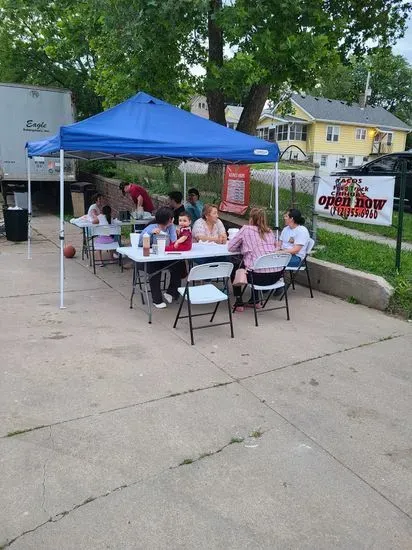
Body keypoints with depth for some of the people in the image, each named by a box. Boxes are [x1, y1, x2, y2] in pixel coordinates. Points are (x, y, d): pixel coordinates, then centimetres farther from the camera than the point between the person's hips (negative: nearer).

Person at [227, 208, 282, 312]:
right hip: (276, 275, 6)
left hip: (259, 276, -5)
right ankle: (255, 300, 37)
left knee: (234, 269, 23)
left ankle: (239, 303, 23)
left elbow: (230, 247, 3)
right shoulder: (270, 231, 13)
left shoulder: (246, 229, -2)